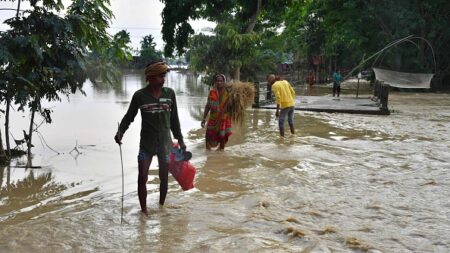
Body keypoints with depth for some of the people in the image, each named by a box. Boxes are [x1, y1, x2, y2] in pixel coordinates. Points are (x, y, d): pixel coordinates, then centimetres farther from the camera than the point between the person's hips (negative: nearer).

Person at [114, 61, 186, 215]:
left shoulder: (169, 93, -1)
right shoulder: (139, 95, -8)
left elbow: (174, 119, 8)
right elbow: (129, 117, 1)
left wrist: (180, 139, 10)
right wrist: (120, 132, -16)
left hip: (165, 143, 2)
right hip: (146, 144, -2)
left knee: (164, 178, 10)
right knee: (142, 178, -5)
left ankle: (161, 206, 29)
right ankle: (144, 211, 10)